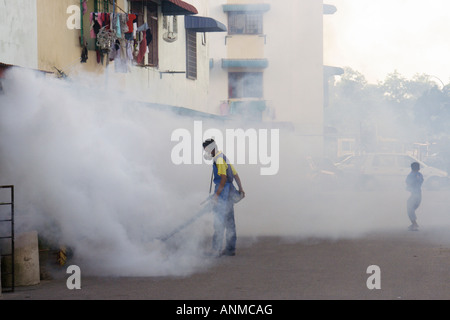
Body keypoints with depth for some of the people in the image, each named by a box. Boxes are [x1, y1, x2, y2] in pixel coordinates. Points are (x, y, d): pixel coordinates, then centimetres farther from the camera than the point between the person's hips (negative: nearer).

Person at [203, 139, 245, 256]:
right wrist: (241, 189, 29)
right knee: (229, 221, 11)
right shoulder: (224, 158, 18)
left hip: (223, 191, -10)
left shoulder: (219, 159, -13)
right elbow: (235, 174, 23)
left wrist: (216, 194, -21)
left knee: (219, 221, -9)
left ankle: (216, 250, -11)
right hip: (230, 191, 10)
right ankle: (230, 248, 15)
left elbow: (223, 178, -21)